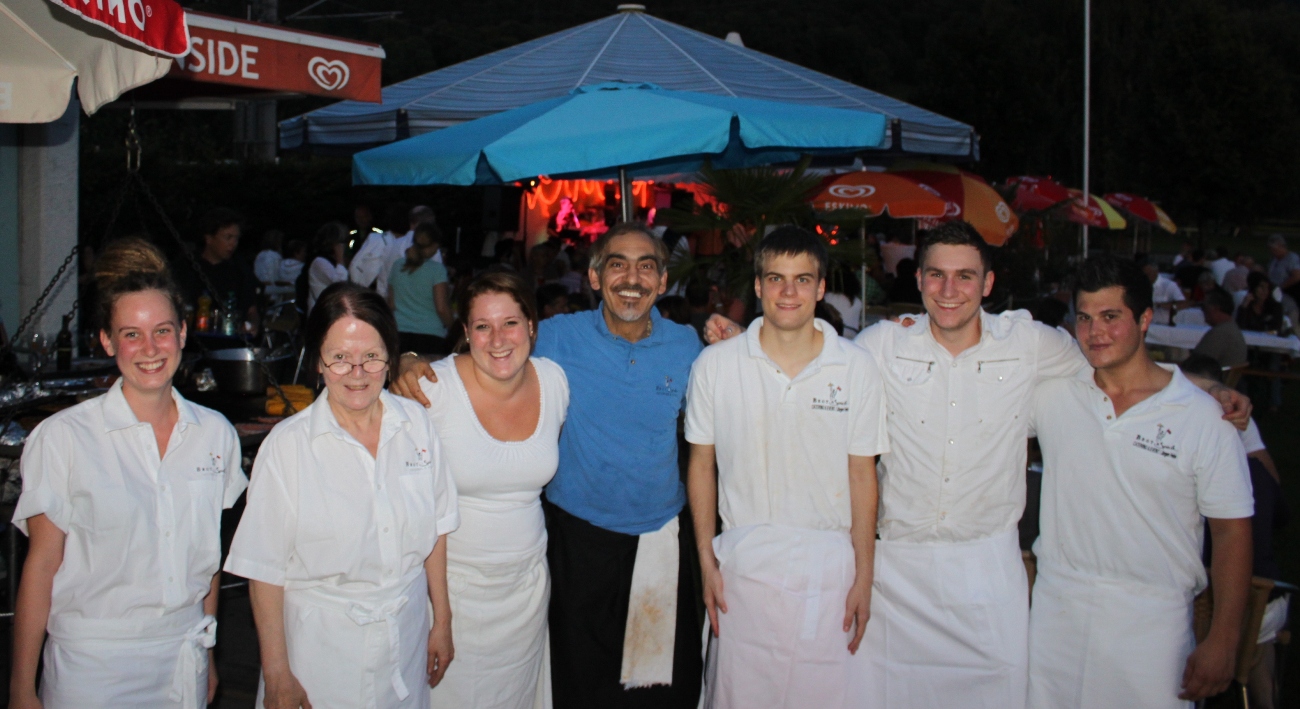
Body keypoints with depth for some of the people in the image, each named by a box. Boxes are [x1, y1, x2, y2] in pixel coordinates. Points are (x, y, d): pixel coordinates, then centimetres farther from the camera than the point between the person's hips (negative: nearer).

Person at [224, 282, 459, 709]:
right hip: (320, 647, -3)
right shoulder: (288, 445, -13)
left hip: (406, 638, 3)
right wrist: (277, 673, -9)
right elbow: (265, 569, -9)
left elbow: (435, 529, 7)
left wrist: (442, 622, 10)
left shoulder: (416, 424, -3)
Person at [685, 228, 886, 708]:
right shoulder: (714, 366, 0)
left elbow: (862, 475, 3)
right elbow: (702, 463, 6)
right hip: (743, 563, 0)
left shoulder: (857, 368, 0)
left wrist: (863, 577, 1)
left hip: (828, 564, 0)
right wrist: (706, 560, 2)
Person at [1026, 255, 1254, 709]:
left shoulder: (1203, 416, -5)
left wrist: (1222, 642, -6)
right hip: (1057, 608, 3)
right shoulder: (1051, 394, 2)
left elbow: (1232, 532, -3)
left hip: (1151, 620, -2)